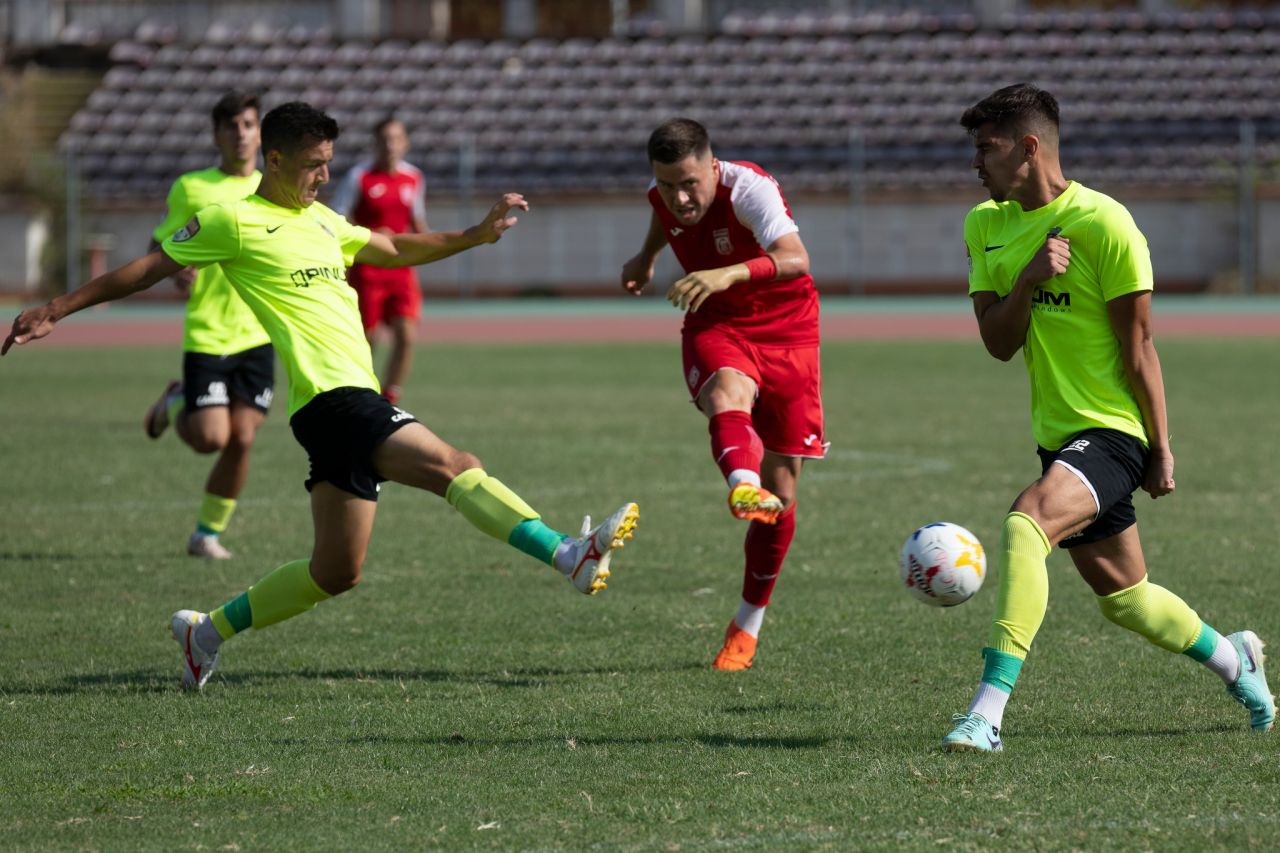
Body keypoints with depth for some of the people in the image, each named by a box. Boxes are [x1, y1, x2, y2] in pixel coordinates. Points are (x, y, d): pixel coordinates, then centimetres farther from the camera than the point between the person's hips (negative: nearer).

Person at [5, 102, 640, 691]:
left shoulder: (321, 220, 22)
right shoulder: (235, 222, -1)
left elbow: (395, 250, 35)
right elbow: (150, 269, 5)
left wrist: (476, 234, 25)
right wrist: (56, 310, 5)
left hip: (354, 400, 9)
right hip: (332, 397, -9)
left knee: (336, 572, 11)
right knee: (454, 467, -25)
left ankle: (208, 632, 22)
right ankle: (569, 556, -38)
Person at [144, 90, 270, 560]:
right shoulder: (191, 188, 0)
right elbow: (158, 248, 7)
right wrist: (174, 272, -14)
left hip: (258, 335, 2)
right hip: (206, 333, -2)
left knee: (242, 438, -6)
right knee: (210, 438, -11)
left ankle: (208, 534, 12)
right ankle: (177, 403, 24)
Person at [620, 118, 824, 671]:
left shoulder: (750, 188, -27)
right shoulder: (663, 195, -8)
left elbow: (794, 258, -45)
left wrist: (729, 274, -60)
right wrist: (646, 259, 28)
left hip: (784, 330, -2)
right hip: (715, 327, 2)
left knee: (781, 493, 1)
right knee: (728, 395, -37)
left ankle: (749, 623, 19)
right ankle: (742, 486, -69)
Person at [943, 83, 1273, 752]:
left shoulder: (1103, 224, -15)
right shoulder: (985, 226, 5)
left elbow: (1138, 348, -12)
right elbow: (997, 343, -1)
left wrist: (1161, 448, -9)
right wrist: (1028, 278, -19)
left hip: (1113, 430, -8)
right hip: (1056, 434, 8)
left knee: (1026, 524, -32)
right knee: (1122, 596, 17)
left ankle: (987, 713, -36)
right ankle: (1234, 659, 44)